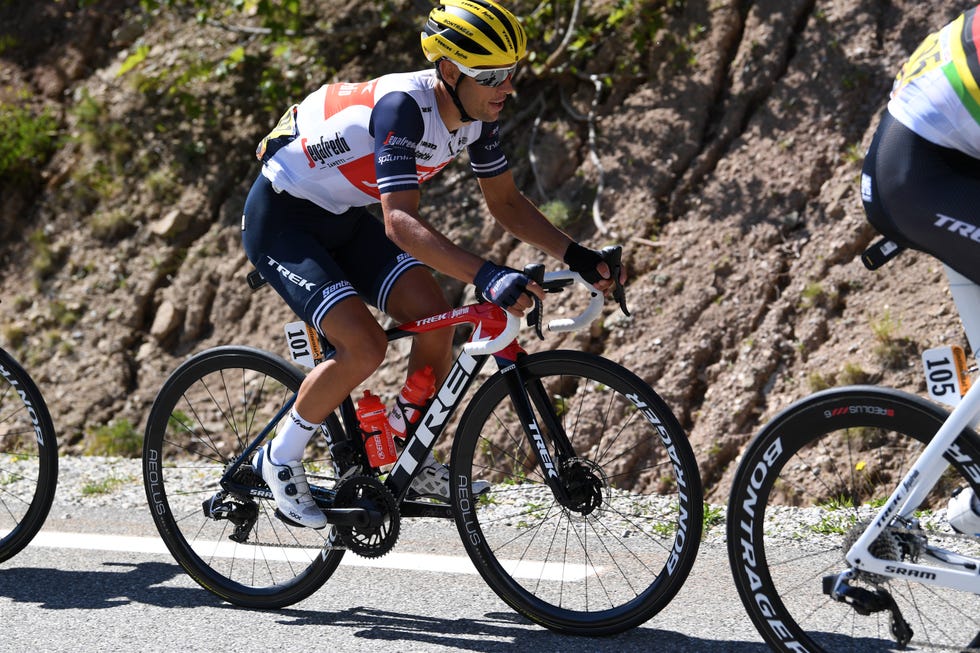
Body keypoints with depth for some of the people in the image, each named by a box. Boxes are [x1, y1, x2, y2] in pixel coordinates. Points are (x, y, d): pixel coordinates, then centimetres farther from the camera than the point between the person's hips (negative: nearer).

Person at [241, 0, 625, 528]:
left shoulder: (477, 114, -9)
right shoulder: (402, 106, -34)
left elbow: (505, 202, 5)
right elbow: (400, 222, -43)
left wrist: (575, 256, -9)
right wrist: (487, 277, -54)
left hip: (342, 217, 8)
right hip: (280, 218, -8)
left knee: (434, 318, -7)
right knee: (364, 346, -22)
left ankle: (413, 464, 9)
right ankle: (280, 459, 0)